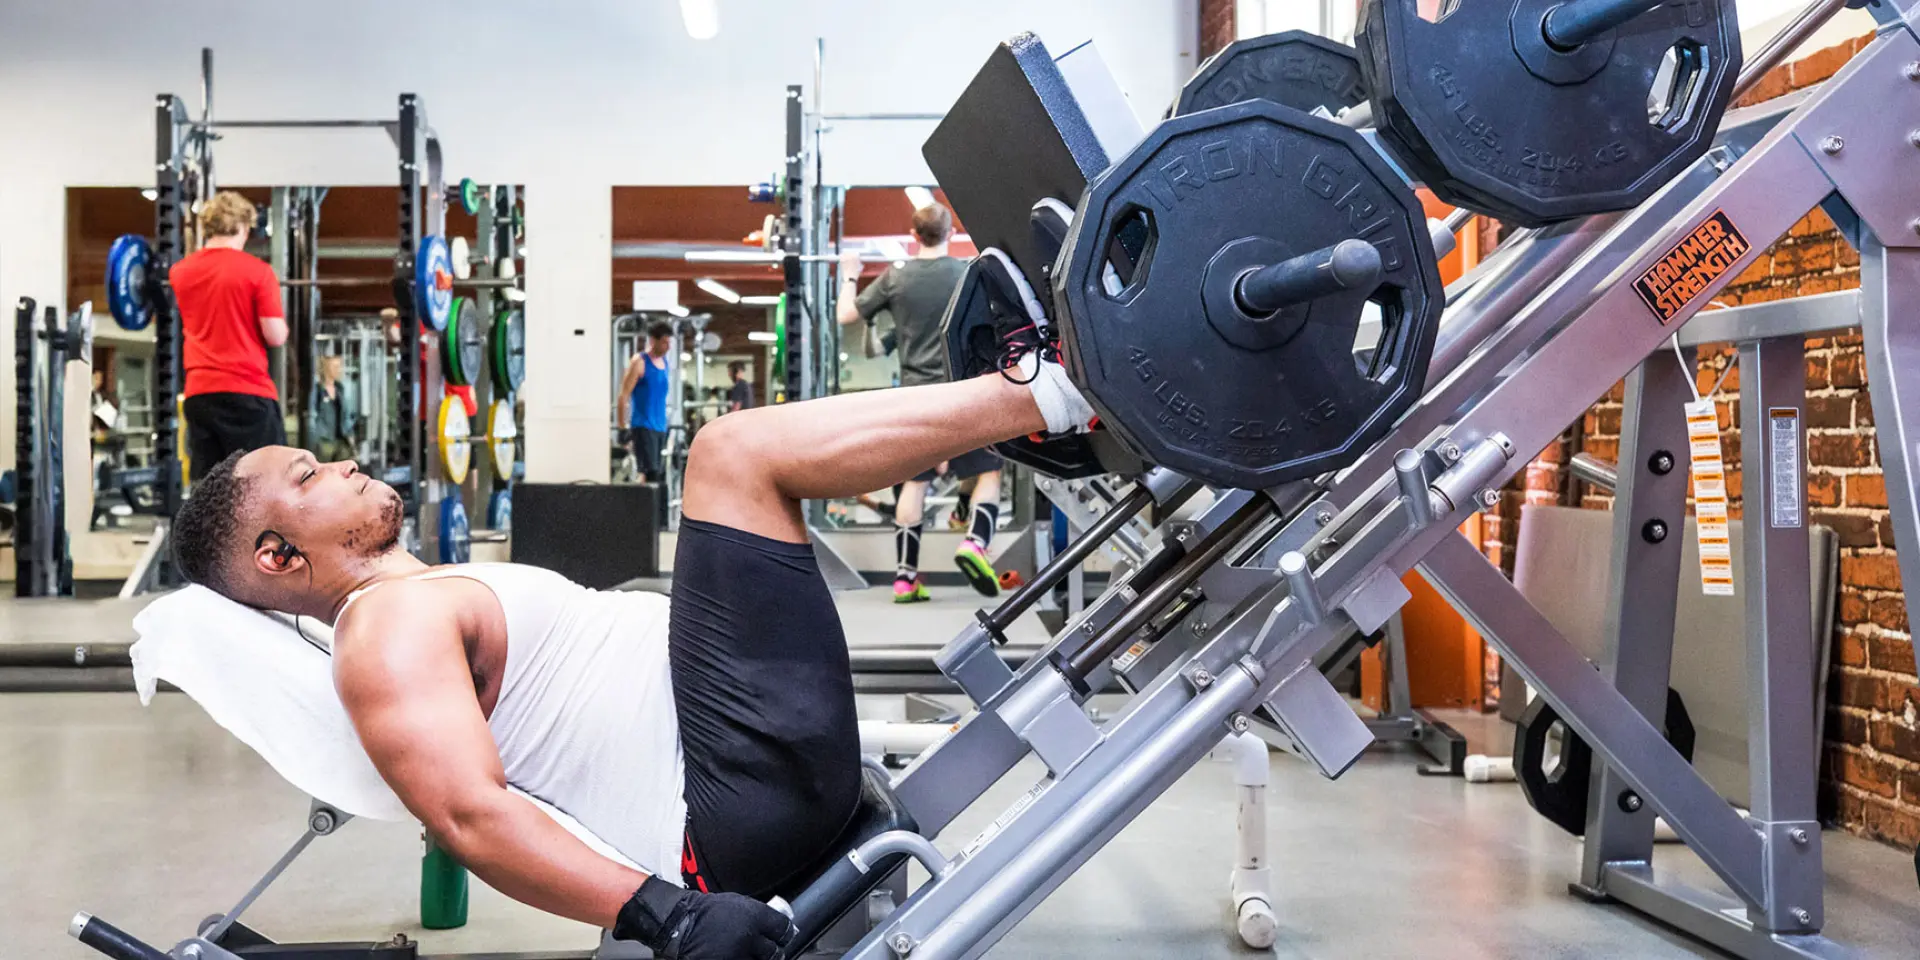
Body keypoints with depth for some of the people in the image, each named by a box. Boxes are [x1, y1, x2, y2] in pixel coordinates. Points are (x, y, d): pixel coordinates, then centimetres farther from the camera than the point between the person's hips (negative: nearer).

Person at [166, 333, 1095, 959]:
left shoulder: (419, 603, 22)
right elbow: (472, 816, -22)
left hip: (754, 781, 10)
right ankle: (1049, 390, -7)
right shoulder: (387, 630, -8)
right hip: (744, 788, -10)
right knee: (735, 452, -15)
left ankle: (1028, 375, 16)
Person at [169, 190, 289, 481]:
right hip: (247, 392, -5)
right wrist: (280, 317, 12)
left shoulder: (180, 273, 10)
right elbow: (275, 337, -9)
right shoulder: (257, 271, -6)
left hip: (199, 392, 5)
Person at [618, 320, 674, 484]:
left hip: (660, 427, 7)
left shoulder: (664, 362, 14)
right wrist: (623, 428, -13)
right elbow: (624, 396, -10)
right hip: (643, 426, -7)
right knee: (649, 473, -15)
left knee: (660, 474, 6)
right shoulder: (639, 362, -7)